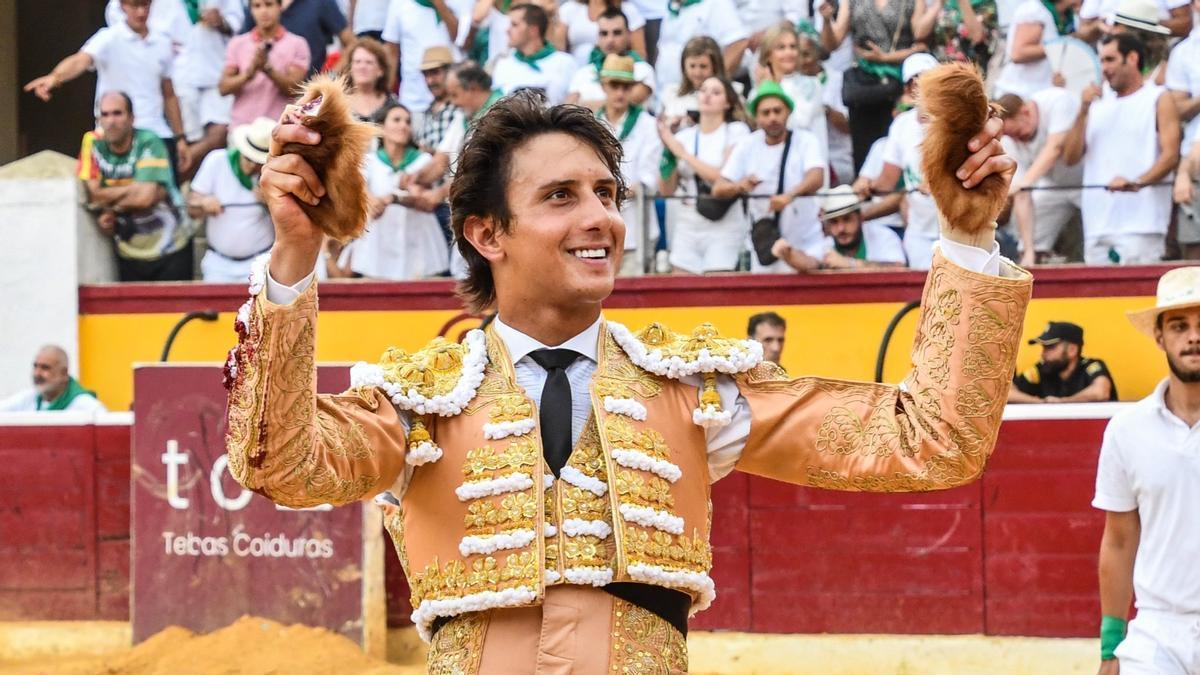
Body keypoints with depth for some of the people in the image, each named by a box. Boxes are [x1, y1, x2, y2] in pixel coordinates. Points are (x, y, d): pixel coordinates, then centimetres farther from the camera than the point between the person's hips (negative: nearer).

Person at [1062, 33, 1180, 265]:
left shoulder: (1159, 100, 6)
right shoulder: (1099, 105, 21)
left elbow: (1170, 156, -6)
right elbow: (1071, 157, 14)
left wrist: (1138, 182, -23)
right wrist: (1083, 111, 3)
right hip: (1097, 226, 5)